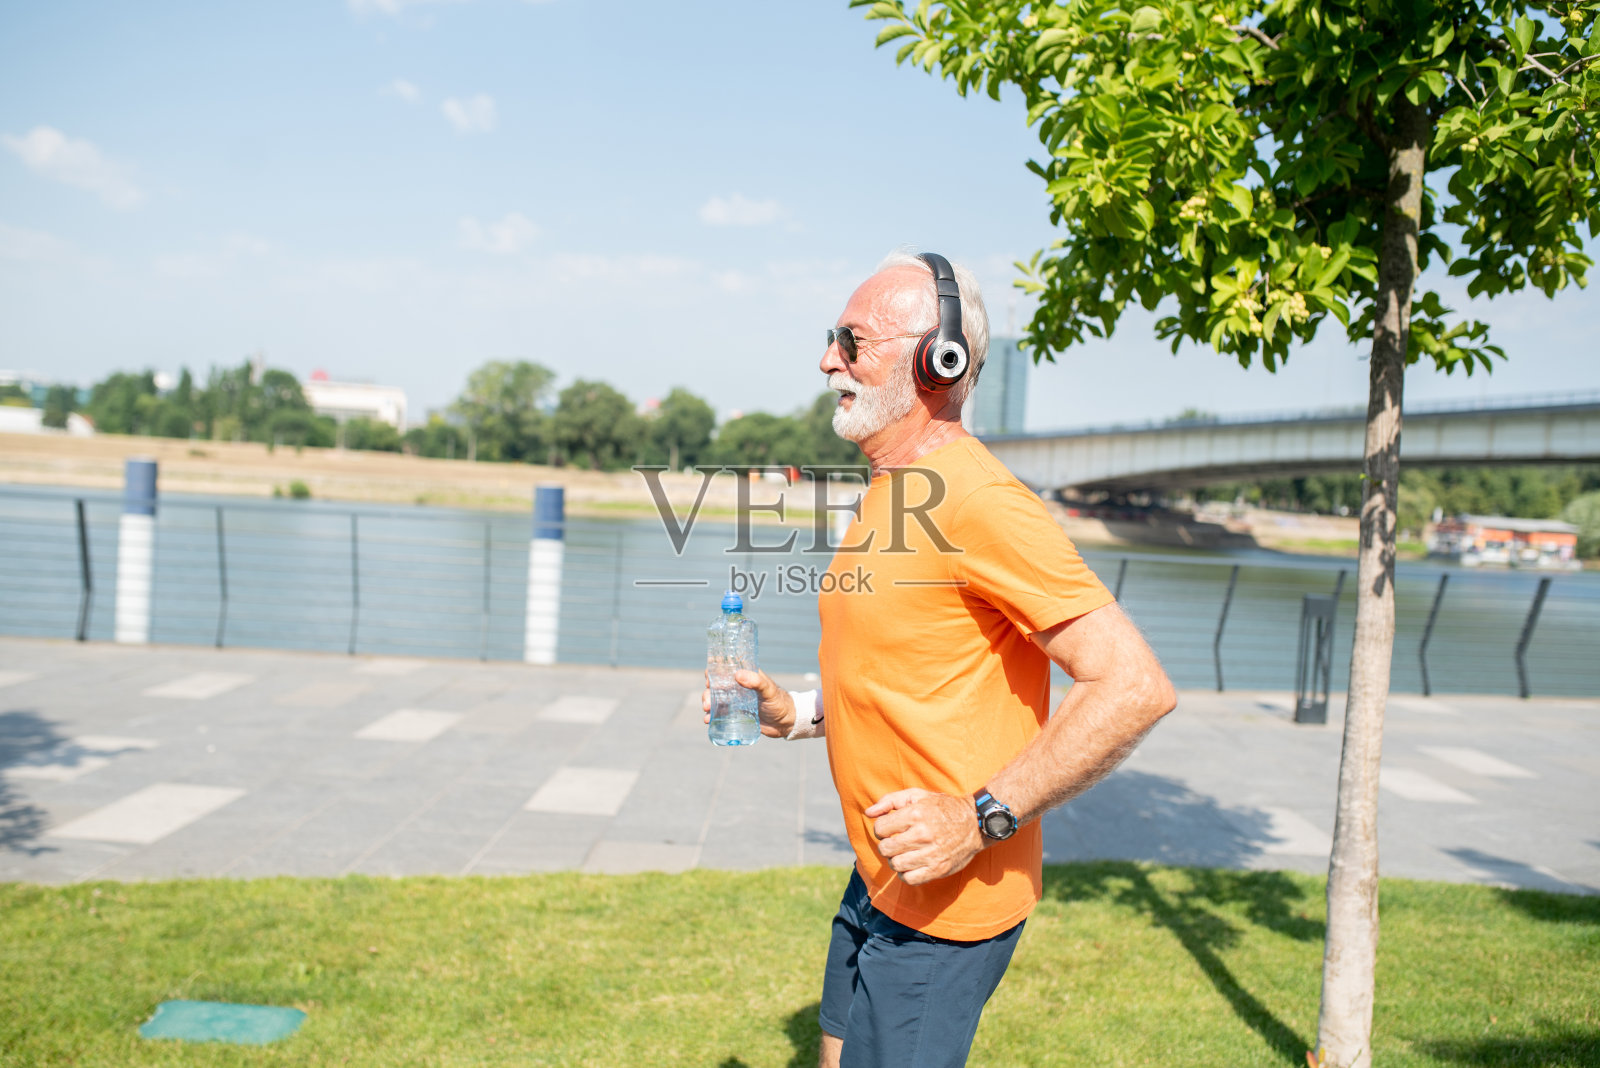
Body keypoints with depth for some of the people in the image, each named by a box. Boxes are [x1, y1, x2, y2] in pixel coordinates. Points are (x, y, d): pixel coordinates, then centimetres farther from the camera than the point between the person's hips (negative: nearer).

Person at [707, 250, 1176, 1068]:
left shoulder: (976, 499, -22)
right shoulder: (892, 493, 10)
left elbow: (1135, 686, -26)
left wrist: (980, 818, -26)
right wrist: (796, 715, 9)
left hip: (945, 903, -9)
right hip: (881, 881, 9)